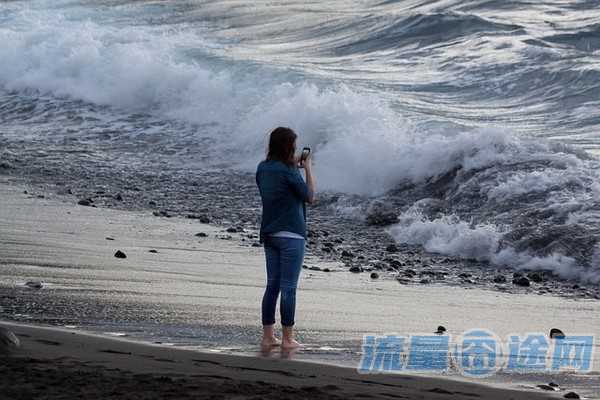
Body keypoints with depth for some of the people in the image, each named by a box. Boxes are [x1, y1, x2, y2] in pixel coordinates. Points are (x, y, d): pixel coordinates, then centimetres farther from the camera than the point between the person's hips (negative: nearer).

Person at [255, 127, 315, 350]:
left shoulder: (262, 168, 4)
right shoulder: (288, 172, -17)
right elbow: (310, 197, -7)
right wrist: (308, 169, 2)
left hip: (269, 235, 7)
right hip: (291, 235, -7)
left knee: (272, 286, 12)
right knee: (289, 288, -1)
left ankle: (267, 336, 13)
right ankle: (287, 339, 4)